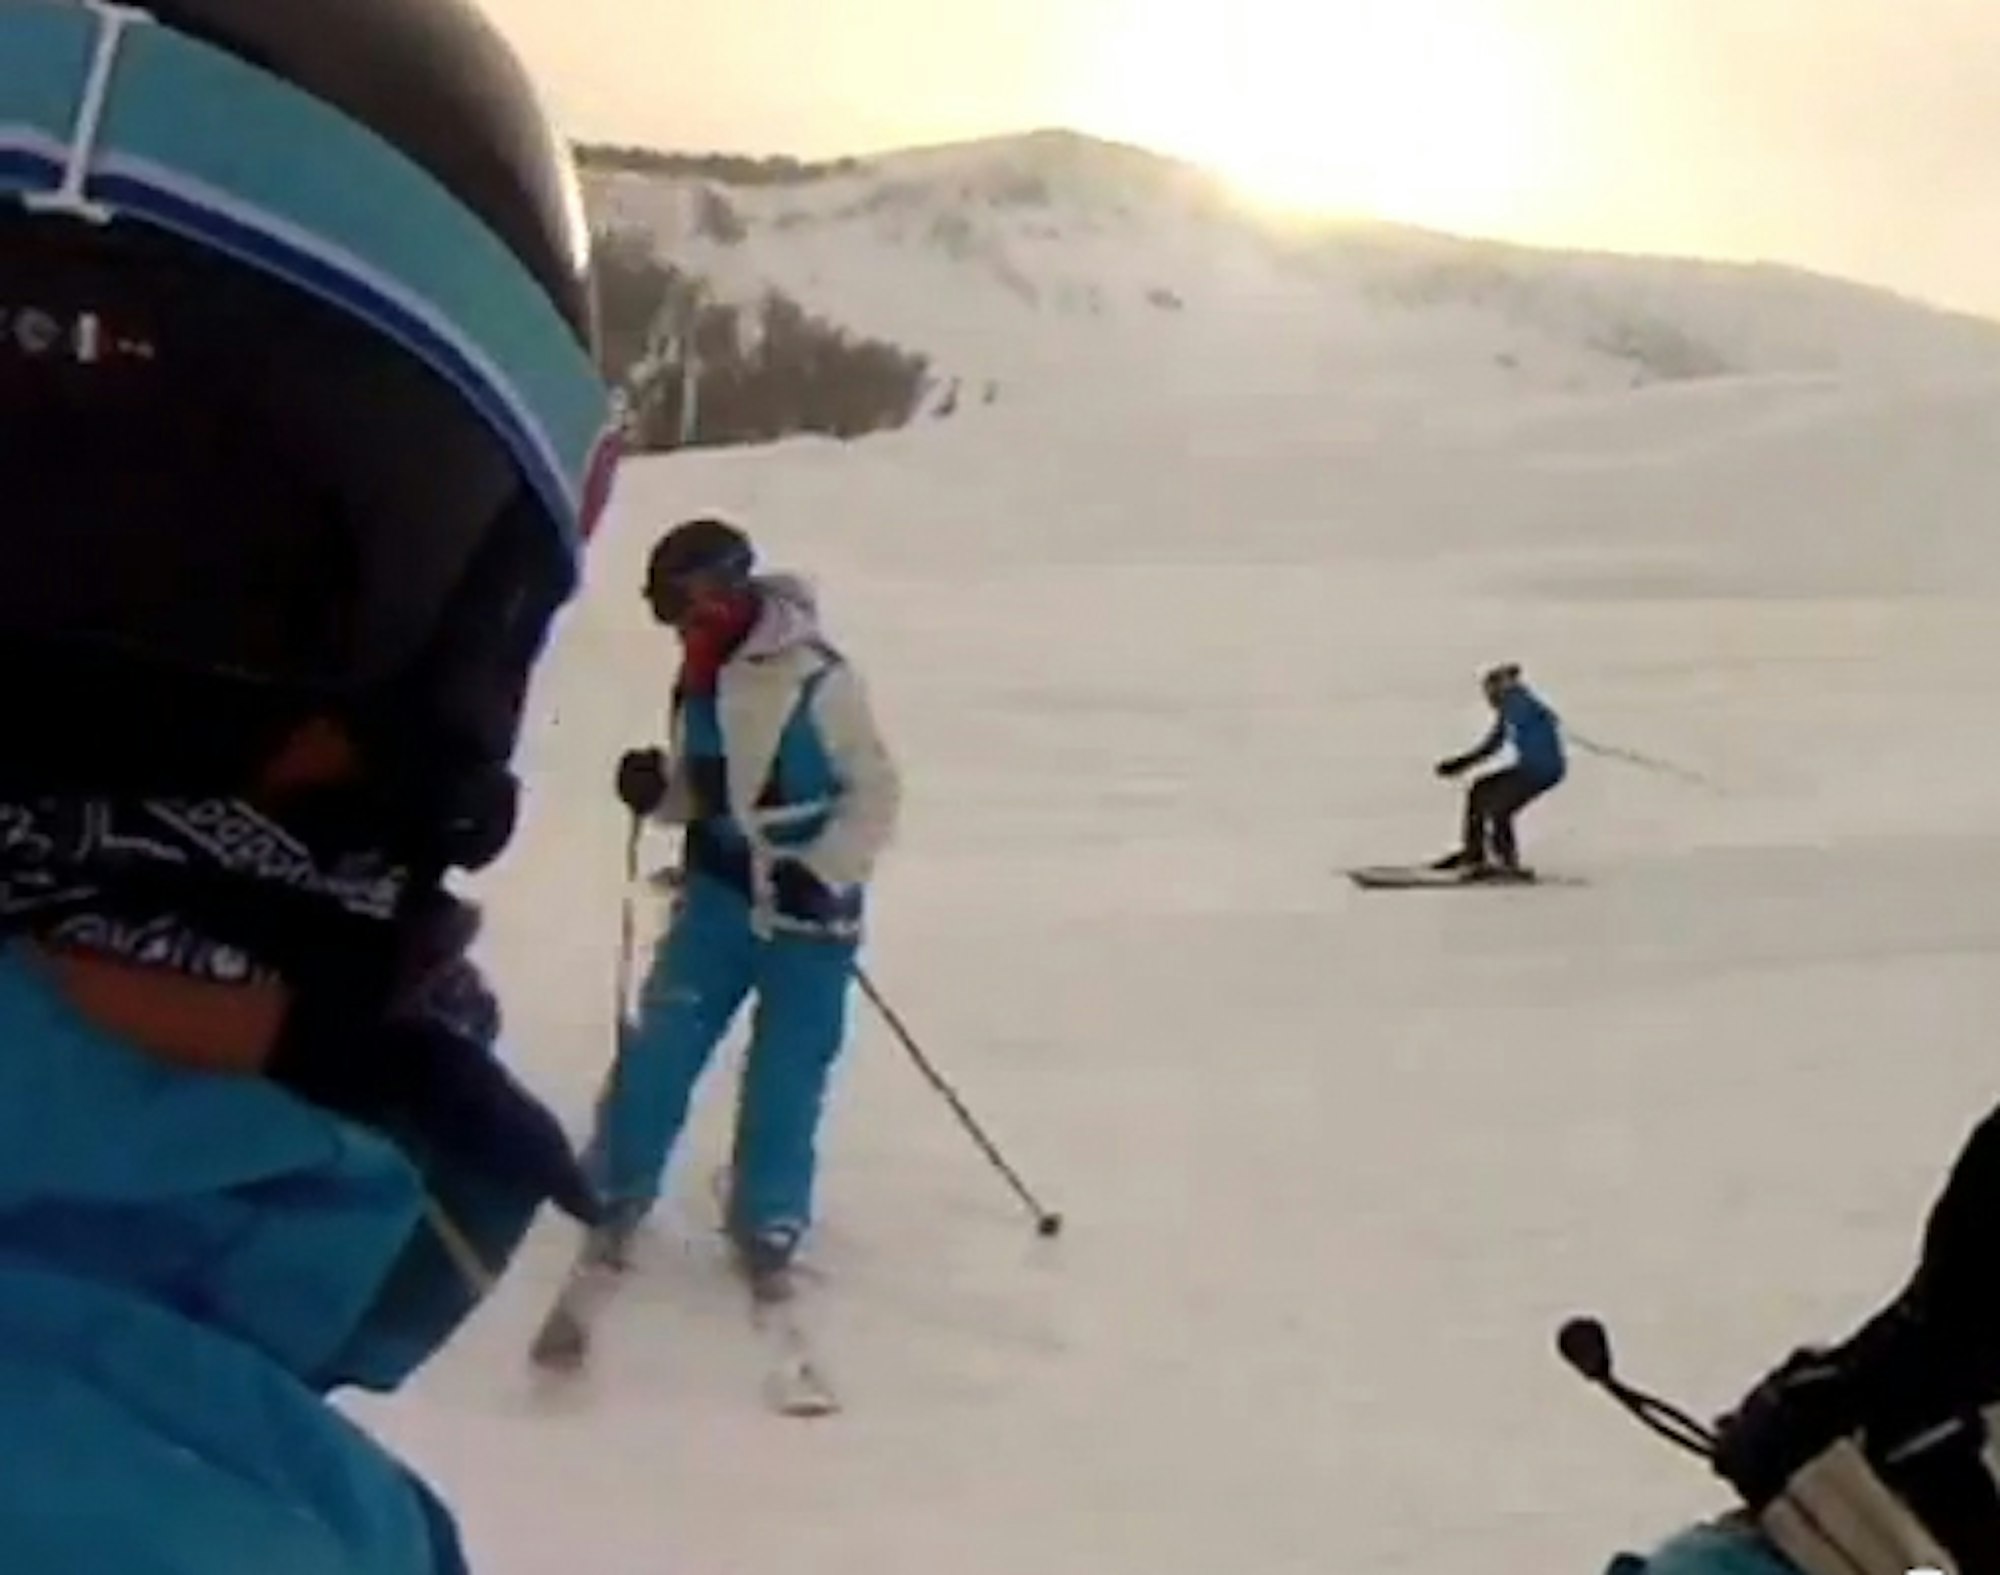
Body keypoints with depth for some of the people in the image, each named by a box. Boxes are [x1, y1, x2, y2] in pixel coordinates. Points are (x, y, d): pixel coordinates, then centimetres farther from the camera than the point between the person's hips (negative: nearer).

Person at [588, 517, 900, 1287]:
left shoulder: (819, 680, -17)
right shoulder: (698, 683, 4)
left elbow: (875, 793, -13)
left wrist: (821, 874, -20)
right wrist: (655, 792, -7)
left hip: (808, 905, -5)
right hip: (719, 893, 5)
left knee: (788, 1072, 4)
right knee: (661, 1042, 0)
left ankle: (768, 1221, 22)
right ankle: (618, 1190, 19)